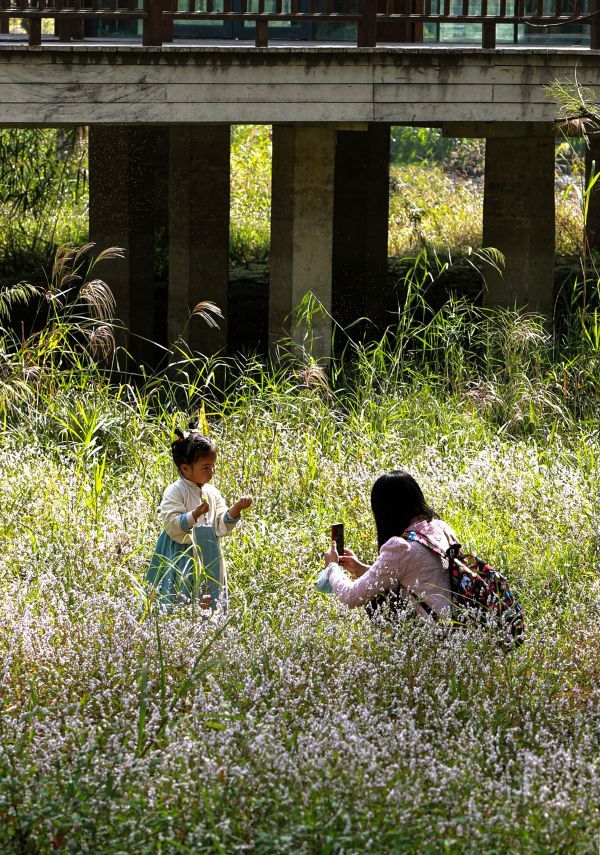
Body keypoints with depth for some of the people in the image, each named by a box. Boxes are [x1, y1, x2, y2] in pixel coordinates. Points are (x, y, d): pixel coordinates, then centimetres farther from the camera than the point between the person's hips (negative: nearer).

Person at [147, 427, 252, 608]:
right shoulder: (175, 492, -9)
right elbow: (172, 525, -17)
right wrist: (194, 515, -32)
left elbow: (221, 526, 8)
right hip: (182, 557, -6)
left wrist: (235, 510, -8)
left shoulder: (212, 493, 10)